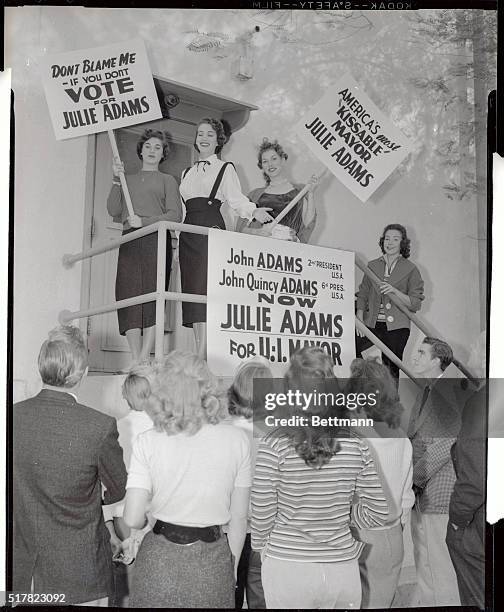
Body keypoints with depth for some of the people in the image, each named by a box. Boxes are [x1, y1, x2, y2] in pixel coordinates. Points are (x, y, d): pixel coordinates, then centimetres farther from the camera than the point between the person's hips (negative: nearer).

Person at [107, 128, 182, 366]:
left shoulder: (167, 180, 16)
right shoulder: (128, 180, 24)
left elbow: (175, 215, 2)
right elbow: (113, 211, 11)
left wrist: (144, 221, -8)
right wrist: (116, 180, 4)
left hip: (155, 240, -3)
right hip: (129, 242, 3)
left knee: (151, 295, -12)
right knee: (129, 296, -8)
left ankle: (144, 358, -14)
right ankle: (135, 360, -8)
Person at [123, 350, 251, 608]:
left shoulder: (147, 442, -11)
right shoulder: (237, 439, -8)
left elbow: (132, 519, -11)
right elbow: (239, 517, -2)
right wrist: (232, 567, 12)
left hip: (161, 558, 0)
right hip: (213, 563, 1)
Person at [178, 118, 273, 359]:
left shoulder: (225, 168, 11)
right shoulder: (187, 173, 26)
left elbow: (236, 199, -4)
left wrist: (254, 211, -22)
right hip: (188, 233, 5)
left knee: (205, 288, -16)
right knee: (192, 289, -2)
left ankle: (202, 357, -22)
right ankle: (200, 358, -1)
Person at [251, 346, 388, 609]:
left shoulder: (274, 444, -15)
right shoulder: (356, 443, -7)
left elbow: (262, 515, -9)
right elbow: (378, 512, 0)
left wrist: (261, 548, 11)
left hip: (287, 569, -2)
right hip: (343, 568, 2)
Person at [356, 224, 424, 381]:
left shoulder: (410, 269, 4)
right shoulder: (372, 266, 13)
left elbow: (415, 304, 0)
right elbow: (362, 295, 13)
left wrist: (394, 291, -14)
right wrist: (360, 320, 0)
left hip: (397, 327, -2)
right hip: (372, 325, 2)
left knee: (392, 367, -3)